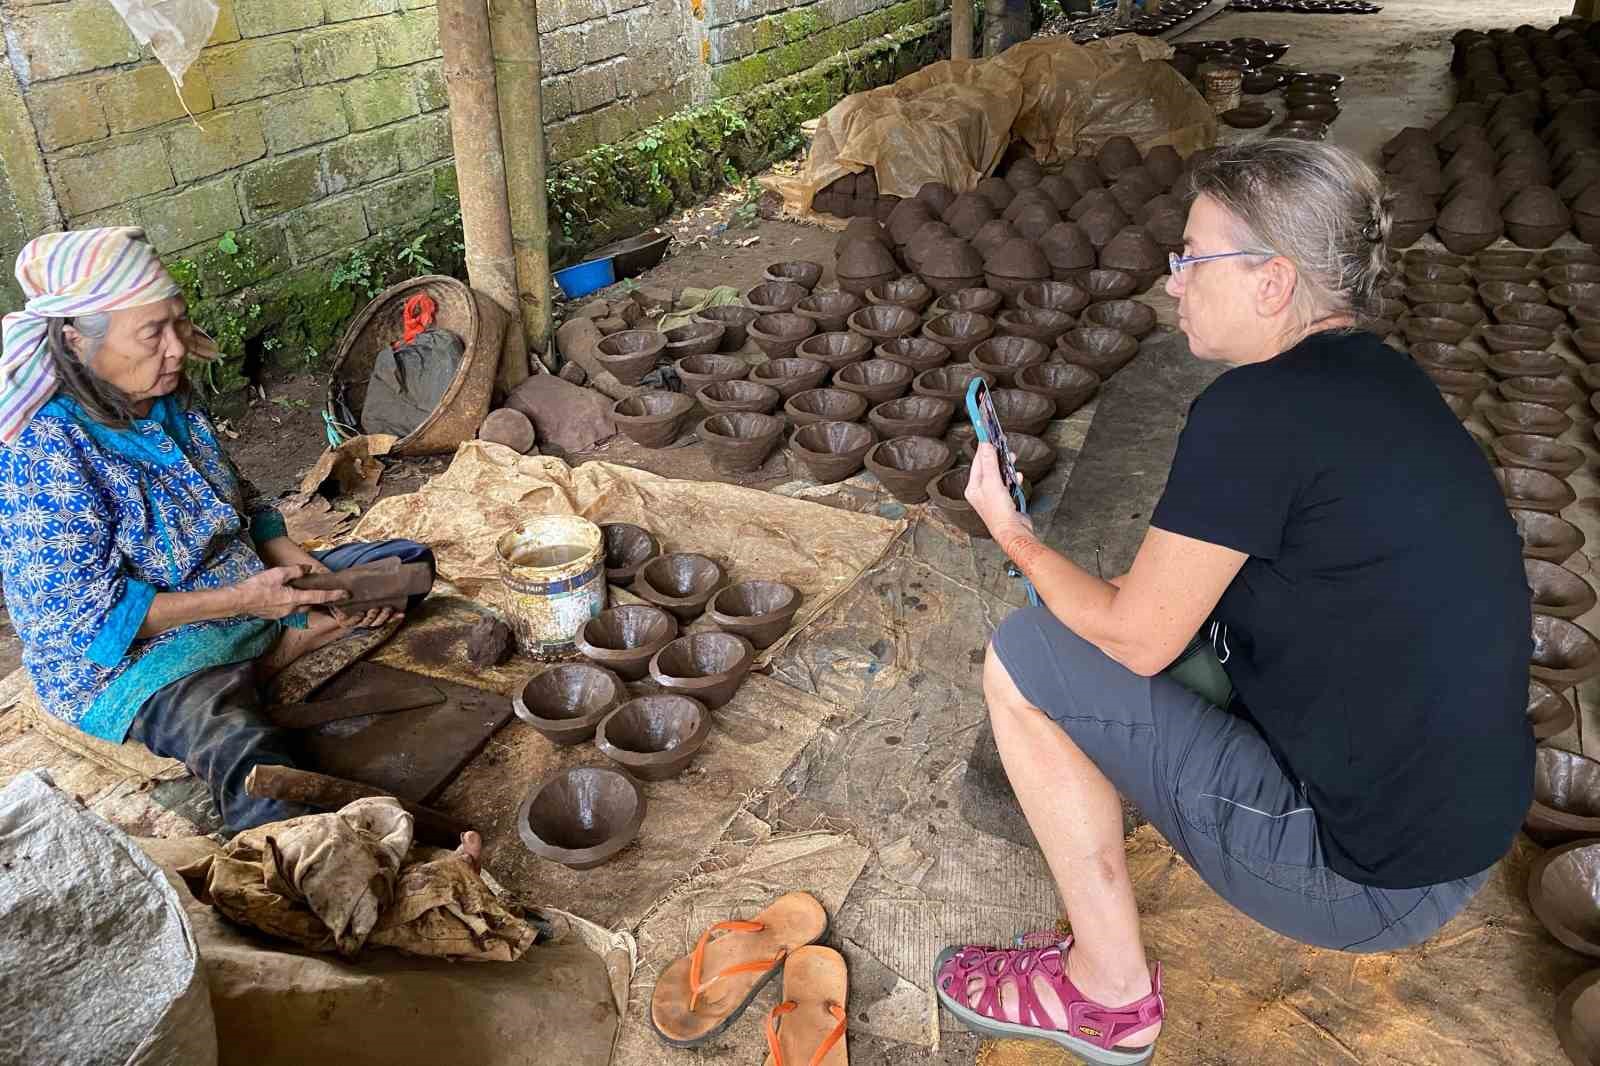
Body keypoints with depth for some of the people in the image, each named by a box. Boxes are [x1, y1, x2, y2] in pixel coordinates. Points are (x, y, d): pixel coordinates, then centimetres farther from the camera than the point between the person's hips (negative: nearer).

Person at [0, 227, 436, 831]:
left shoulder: (170, 402, 1)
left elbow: (235, 508, 14)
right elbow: (83, 614, -22)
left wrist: (285, 555, -7)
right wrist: (240, 599, -24)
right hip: (128, 660, -9)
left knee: (407, 562, 6)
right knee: (243, 752, -41)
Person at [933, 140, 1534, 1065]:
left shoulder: (1257, 409, -22)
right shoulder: (1386, 380, 5)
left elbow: (1135, 638, -14)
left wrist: (1015, 537, 1)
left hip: (1363, 876, -9)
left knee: (1023, 660, -5)